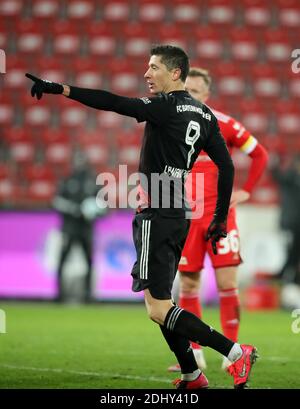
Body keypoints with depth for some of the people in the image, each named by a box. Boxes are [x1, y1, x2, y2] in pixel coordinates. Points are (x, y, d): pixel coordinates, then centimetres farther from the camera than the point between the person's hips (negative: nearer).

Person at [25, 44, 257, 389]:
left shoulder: (166, 107, -11)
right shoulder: (204, 115, 13)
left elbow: (115, 103, -24)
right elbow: (226, 166, 15)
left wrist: (59, 89, -27)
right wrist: (220, 217, 21)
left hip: (156, 216, -9)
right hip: (180, 215, 9)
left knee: (159, 309, -8)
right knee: (160, 302, 18)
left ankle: (236, 352, -12)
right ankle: (192, 377, 18)